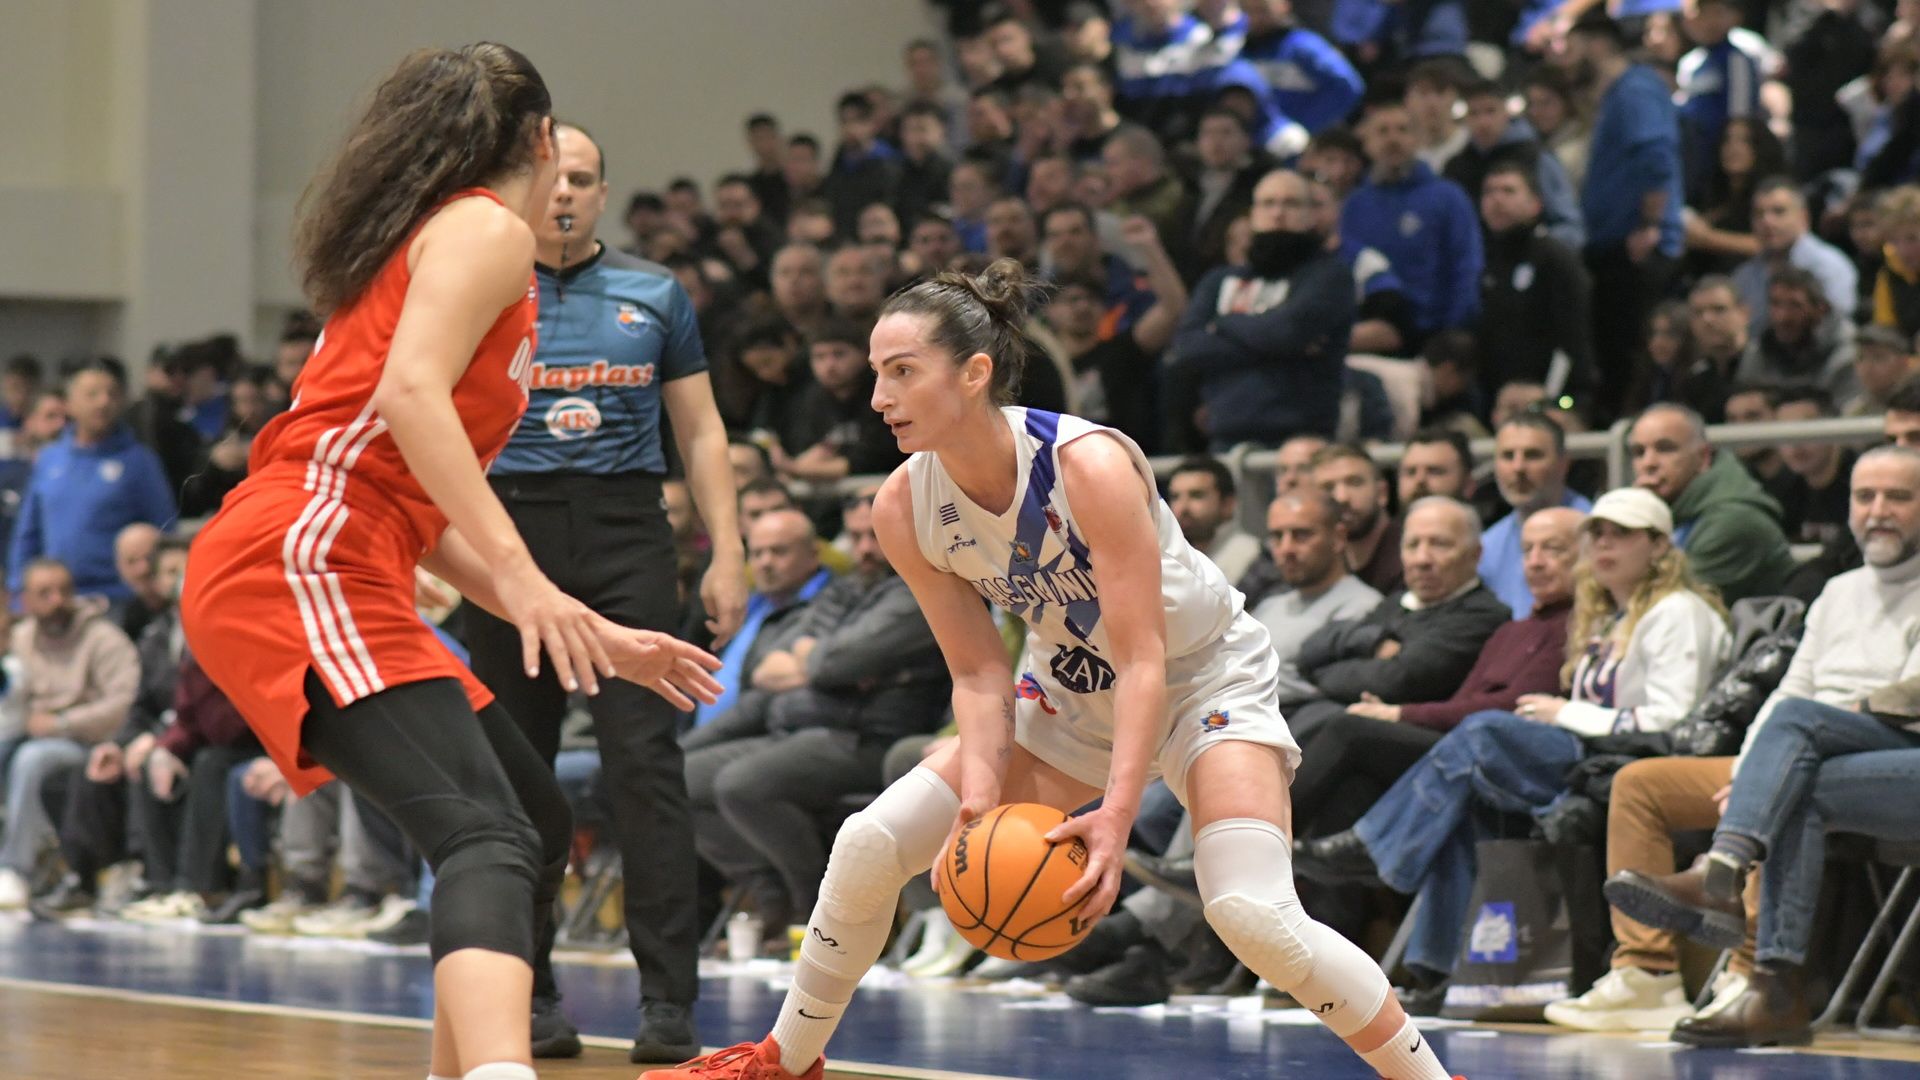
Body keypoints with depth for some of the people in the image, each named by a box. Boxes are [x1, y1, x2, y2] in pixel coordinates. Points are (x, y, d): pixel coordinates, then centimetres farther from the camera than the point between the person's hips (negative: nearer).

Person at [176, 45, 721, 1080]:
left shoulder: (425, 239, 28)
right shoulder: (488, 229, 1)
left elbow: (429, 517, 26)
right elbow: (409, 391, -18)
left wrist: (595, 637, 26)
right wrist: (517, 571, -25)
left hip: (332, 573, 10)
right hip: (299, 566, -10)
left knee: (537, 826, 18)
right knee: (489, 838, -27)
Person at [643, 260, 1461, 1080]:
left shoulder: (1090, 466, -32)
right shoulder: (904, 508, -15)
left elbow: (1144, 660, -31)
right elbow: (979, 675, -8)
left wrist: (1116, 814, -41)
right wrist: (979, 795, -24)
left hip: (1204, 674, -6)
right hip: (1074, 693, 6)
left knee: (1252, 914, -27)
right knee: (869, 845, -2)